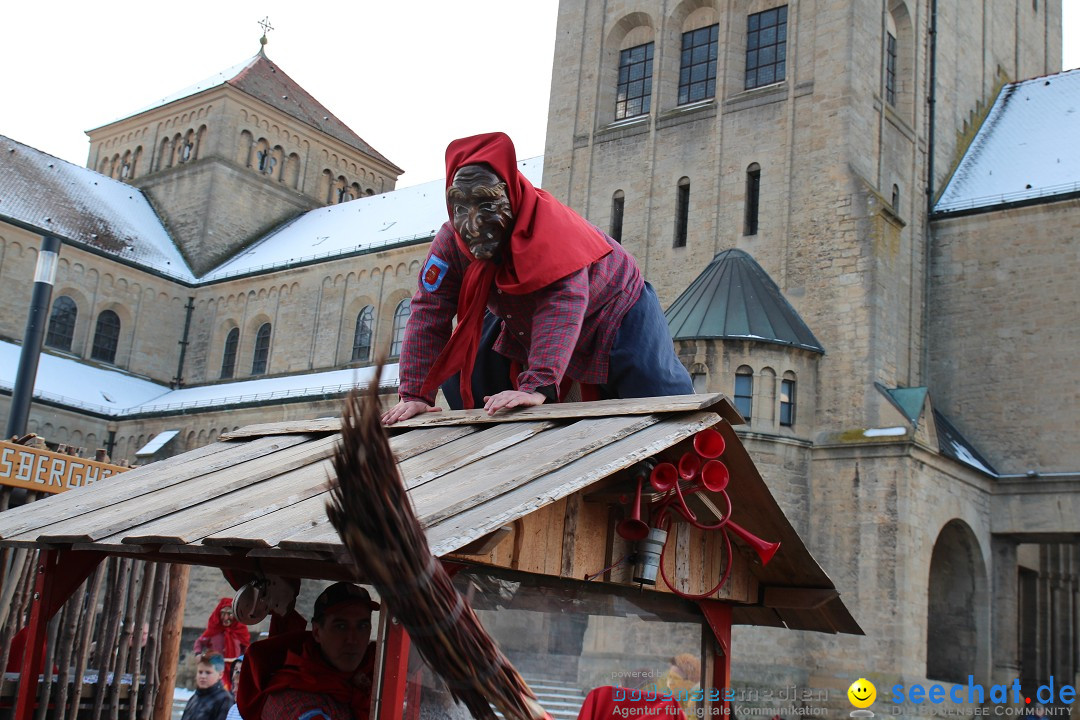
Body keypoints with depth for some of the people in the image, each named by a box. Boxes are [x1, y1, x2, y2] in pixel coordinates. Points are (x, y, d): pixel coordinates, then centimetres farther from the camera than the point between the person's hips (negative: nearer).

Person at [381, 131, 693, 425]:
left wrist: (537, 386, -61)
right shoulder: (450, 241, -23)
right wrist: (414, 394, -32)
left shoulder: (551, 224, -39)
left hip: (614, 313, -5)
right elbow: (428, 313, -23)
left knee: (659, 396, -11)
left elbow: (562, 305, -50)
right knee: (460, 379, -5)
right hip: (524, 326, 5)